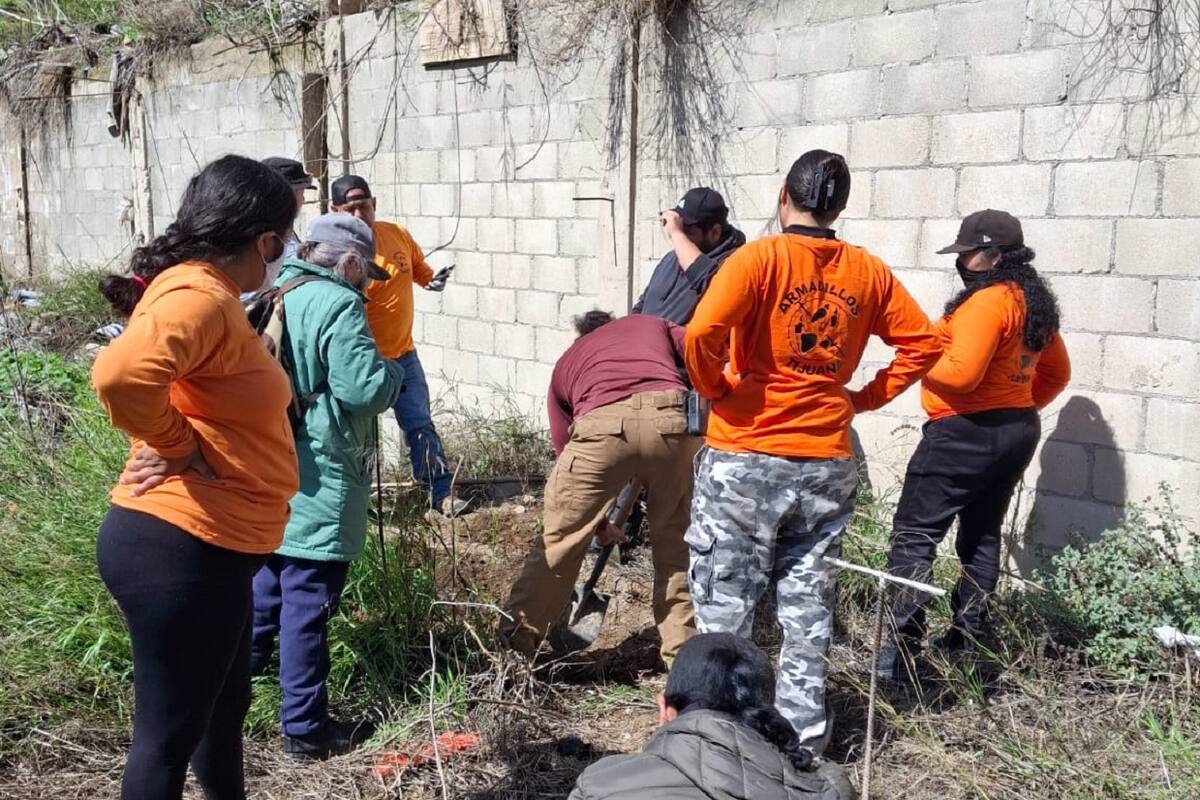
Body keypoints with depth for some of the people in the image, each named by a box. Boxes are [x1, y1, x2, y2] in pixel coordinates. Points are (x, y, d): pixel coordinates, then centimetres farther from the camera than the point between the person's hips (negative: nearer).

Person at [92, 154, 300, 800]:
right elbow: (119, 376, -38)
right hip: (180, 549, -11)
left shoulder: (208, 295, 12)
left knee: (225, 700, 27)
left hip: (201, 547, 11)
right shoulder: (199, 299, -21)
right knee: (169, 731, 3)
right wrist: (177, 446, -23)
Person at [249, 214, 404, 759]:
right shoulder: (338, 305, -16)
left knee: (267, 581, 25)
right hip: (317, 483, -9)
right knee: (307, 600, -1)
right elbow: (365, 389, -22)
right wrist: (392, 369, -2)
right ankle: (305, 728, 9)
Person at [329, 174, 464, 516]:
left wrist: (433, 280, -6)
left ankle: (440, 492, 16)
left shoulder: (398, 235, -3)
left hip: (403, 354, 4)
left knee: (421, 425, 8)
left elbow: (419, 268, 14)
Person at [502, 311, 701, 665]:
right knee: (676, 540, 20)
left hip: (602, 424, -1)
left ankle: (515, 639, 27)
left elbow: (564, 448, 34)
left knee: (560, 538, 16)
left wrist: (597, 520, 42)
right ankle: (682, 652, 29)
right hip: (671, 418, 1)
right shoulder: (652, 324, 36)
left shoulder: (567, 360, 36)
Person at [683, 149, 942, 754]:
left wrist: (715, 389, -5)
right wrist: (865, 398, 9)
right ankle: (803, 736, 24)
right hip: (827, 462, 4)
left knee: (725, 607, 7)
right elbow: (924, 344, 9)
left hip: (745, 458, -4)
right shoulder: (867, 270, 5)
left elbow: (700, 334, -22)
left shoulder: (760, 257, -9)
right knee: (808, 607, 15)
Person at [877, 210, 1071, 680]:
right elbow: (1057, 374, 20)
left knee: (913, 535, -6)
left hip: (967, 432, -10)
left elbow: (961, 372, -25)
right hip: (1017, 431, 10)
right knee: (981, 537, 15)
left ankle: (903, 650, -10)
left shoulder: (988, 301, -18)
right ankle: (966, 643, 20)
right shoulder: (1034, 303, 12)